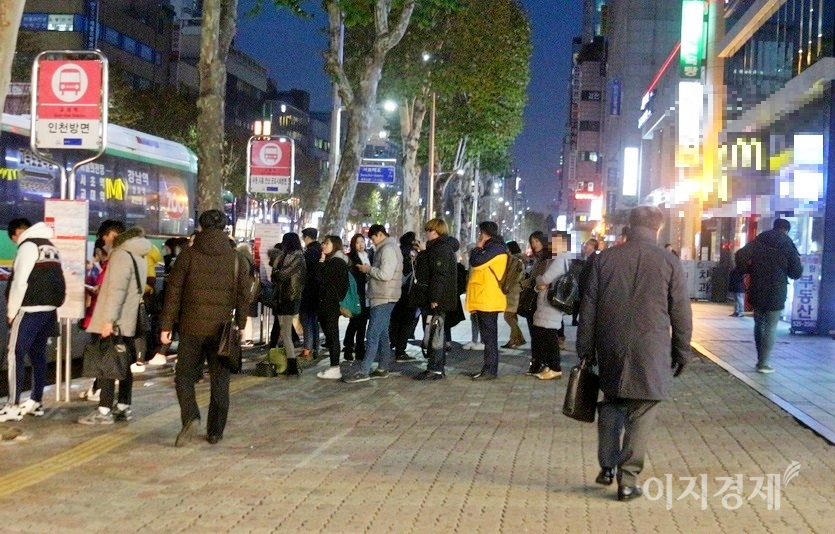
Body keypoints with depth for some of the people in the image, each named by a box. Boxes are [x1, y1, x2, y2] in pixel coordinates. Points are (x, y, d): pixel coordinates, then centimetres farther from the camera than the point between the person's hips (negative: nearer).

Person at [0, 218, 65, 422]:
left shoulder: (28, 246, -9)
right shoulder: (50, 247, 17)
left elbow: (20, 282, -14)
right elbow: (56, 281, 16)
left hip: (31, 309, -8)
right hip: (49, 309, 9)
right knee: (38, 355, 14)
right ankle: (36, 402, 19)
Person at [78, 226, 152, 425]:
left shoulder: (122, 255, -10)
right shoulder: (140, 258, 17)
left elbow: (117, 290, -20)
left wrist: (108, 319, -24)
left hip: (115, 322, -8)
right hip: (129, 321, 8)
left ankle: (104, 411, -7)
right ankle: (123, 408, 14)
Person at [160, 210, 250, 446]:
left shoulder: (188, 254, -2)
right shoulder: (236, 259, 3)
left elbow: (173, 291, -2)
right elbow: (243, 296, 5)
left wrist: (166, 325, 2)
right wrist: (239, 326, 12)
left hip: (192, 327, -1)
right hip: (222, 329, 2)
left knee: (184, 376, 9)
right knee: (219, 381, 9)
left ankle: (191, 417, -13)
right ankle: (215, 431, 13)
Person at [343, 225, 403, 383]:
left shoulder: (388, 249, -15)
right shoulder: (386, 248, 17)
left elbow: (385, 274, -24)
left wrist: (369, 269, -11)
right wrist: (370, 270, 6)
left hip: (383, 299, -11)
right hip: (382, 298, 11)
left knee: (372, 335, -10)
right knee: (382, 334, 13)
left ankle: (364, 371, -10)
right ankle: (383, 368, 18)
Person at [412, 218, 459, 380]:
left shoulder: (440, 248, -14)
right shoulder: (446, 247, 19)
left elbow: (440, 275, -22)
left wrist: (435, 298, -24)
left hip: (438, 300, -11)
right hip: (441, 299, 11)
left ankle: (435, 369, -7)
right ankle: (438, 368, 19)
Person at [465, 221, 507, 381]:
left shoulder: (495, 248, -13)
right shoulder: (492, 248, 19)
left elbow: (476, 262, -19)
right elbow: (477, 264, 23)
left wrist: (478, 247, -7)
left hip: (488, 300, -11)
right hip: (484, 300, 11)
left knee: (489, 336, -9)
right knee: (487, 336, 13)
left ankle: (490, 370, -7)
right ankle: (488, 368, 18)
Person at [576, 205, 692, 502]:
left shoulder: (605, 258, 1)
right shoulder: (670, 263, -4)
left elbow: (588, 308, 4)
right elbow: (681, 315, -1)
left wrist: (585, 349, 12)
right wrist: (681, 353, 10)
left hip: (611, 351, 2)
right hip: (651, 354, -2)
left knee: (611, 405, 20)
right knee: (640, 416, 4)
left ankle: (607, 467, 22)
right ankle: (628, 480, 4)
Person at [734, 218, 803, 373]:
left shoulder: (758, 241, 2)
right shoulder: (788, 246, -3)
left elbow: (740, 257, -8)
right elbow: (797, 273, -4)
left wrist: (750, 270, 7)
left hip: (757, 291, 3)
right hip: (776, 293, -3)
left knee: (759, 324, 17)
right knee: (770, 327, 2)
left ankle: (761, 359, 20)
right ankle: (764, 363, -2)